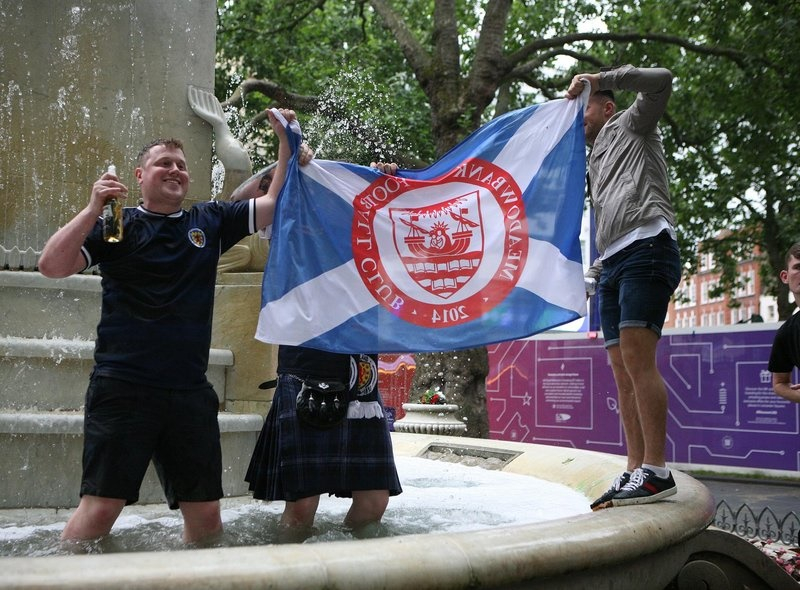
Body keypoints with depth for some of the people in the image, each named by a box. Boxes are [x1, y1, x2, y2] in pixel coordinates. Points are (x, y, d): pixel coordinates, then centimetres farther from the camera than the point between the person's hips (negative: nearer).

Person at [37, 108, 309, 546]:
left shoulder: (209, 222, 14)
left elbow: (276, 203, 11)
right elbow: (52, 265, -6)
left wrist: (287, 143, 1)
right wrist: (93, 209, -13)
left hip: (190, 391, 4)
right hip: (122, 389, -4)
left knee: (205, 511, 7)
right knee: (100, 506, -8)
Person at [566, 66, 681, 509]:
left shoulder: (632, 126, 14)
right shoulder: (596, 161, 33)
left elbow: (660, 80, -4)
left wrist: (599, 78, 3)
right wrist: (593, 272, 19)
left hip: (646, 249, -9)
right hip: (612, 264, 9)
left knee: (637, 357, -19)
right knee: (622, 370, 1)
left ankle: (656, 471, -21)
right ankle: (635, 472, 0)